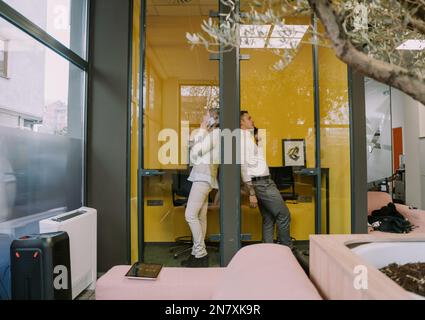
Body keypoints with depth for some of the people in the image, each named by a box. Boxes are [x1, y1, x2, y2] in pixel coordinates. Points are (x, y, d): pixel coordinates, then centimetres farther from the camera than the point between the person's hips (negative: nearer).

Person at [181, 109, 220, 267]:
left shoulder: (216, 133, -6)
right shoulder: (210, 134, 23)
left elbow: (196, 151, -11)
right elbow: (194, 151, 17)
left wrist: (202, 130, -3)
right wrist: (202, 131, 14)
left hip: (204, 177, -10)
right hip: (202, 177, 10)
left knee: (190, 215, -12)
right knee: (200, 217, 8)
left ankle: (200, 255, -6)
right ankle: (198, 254, 13)